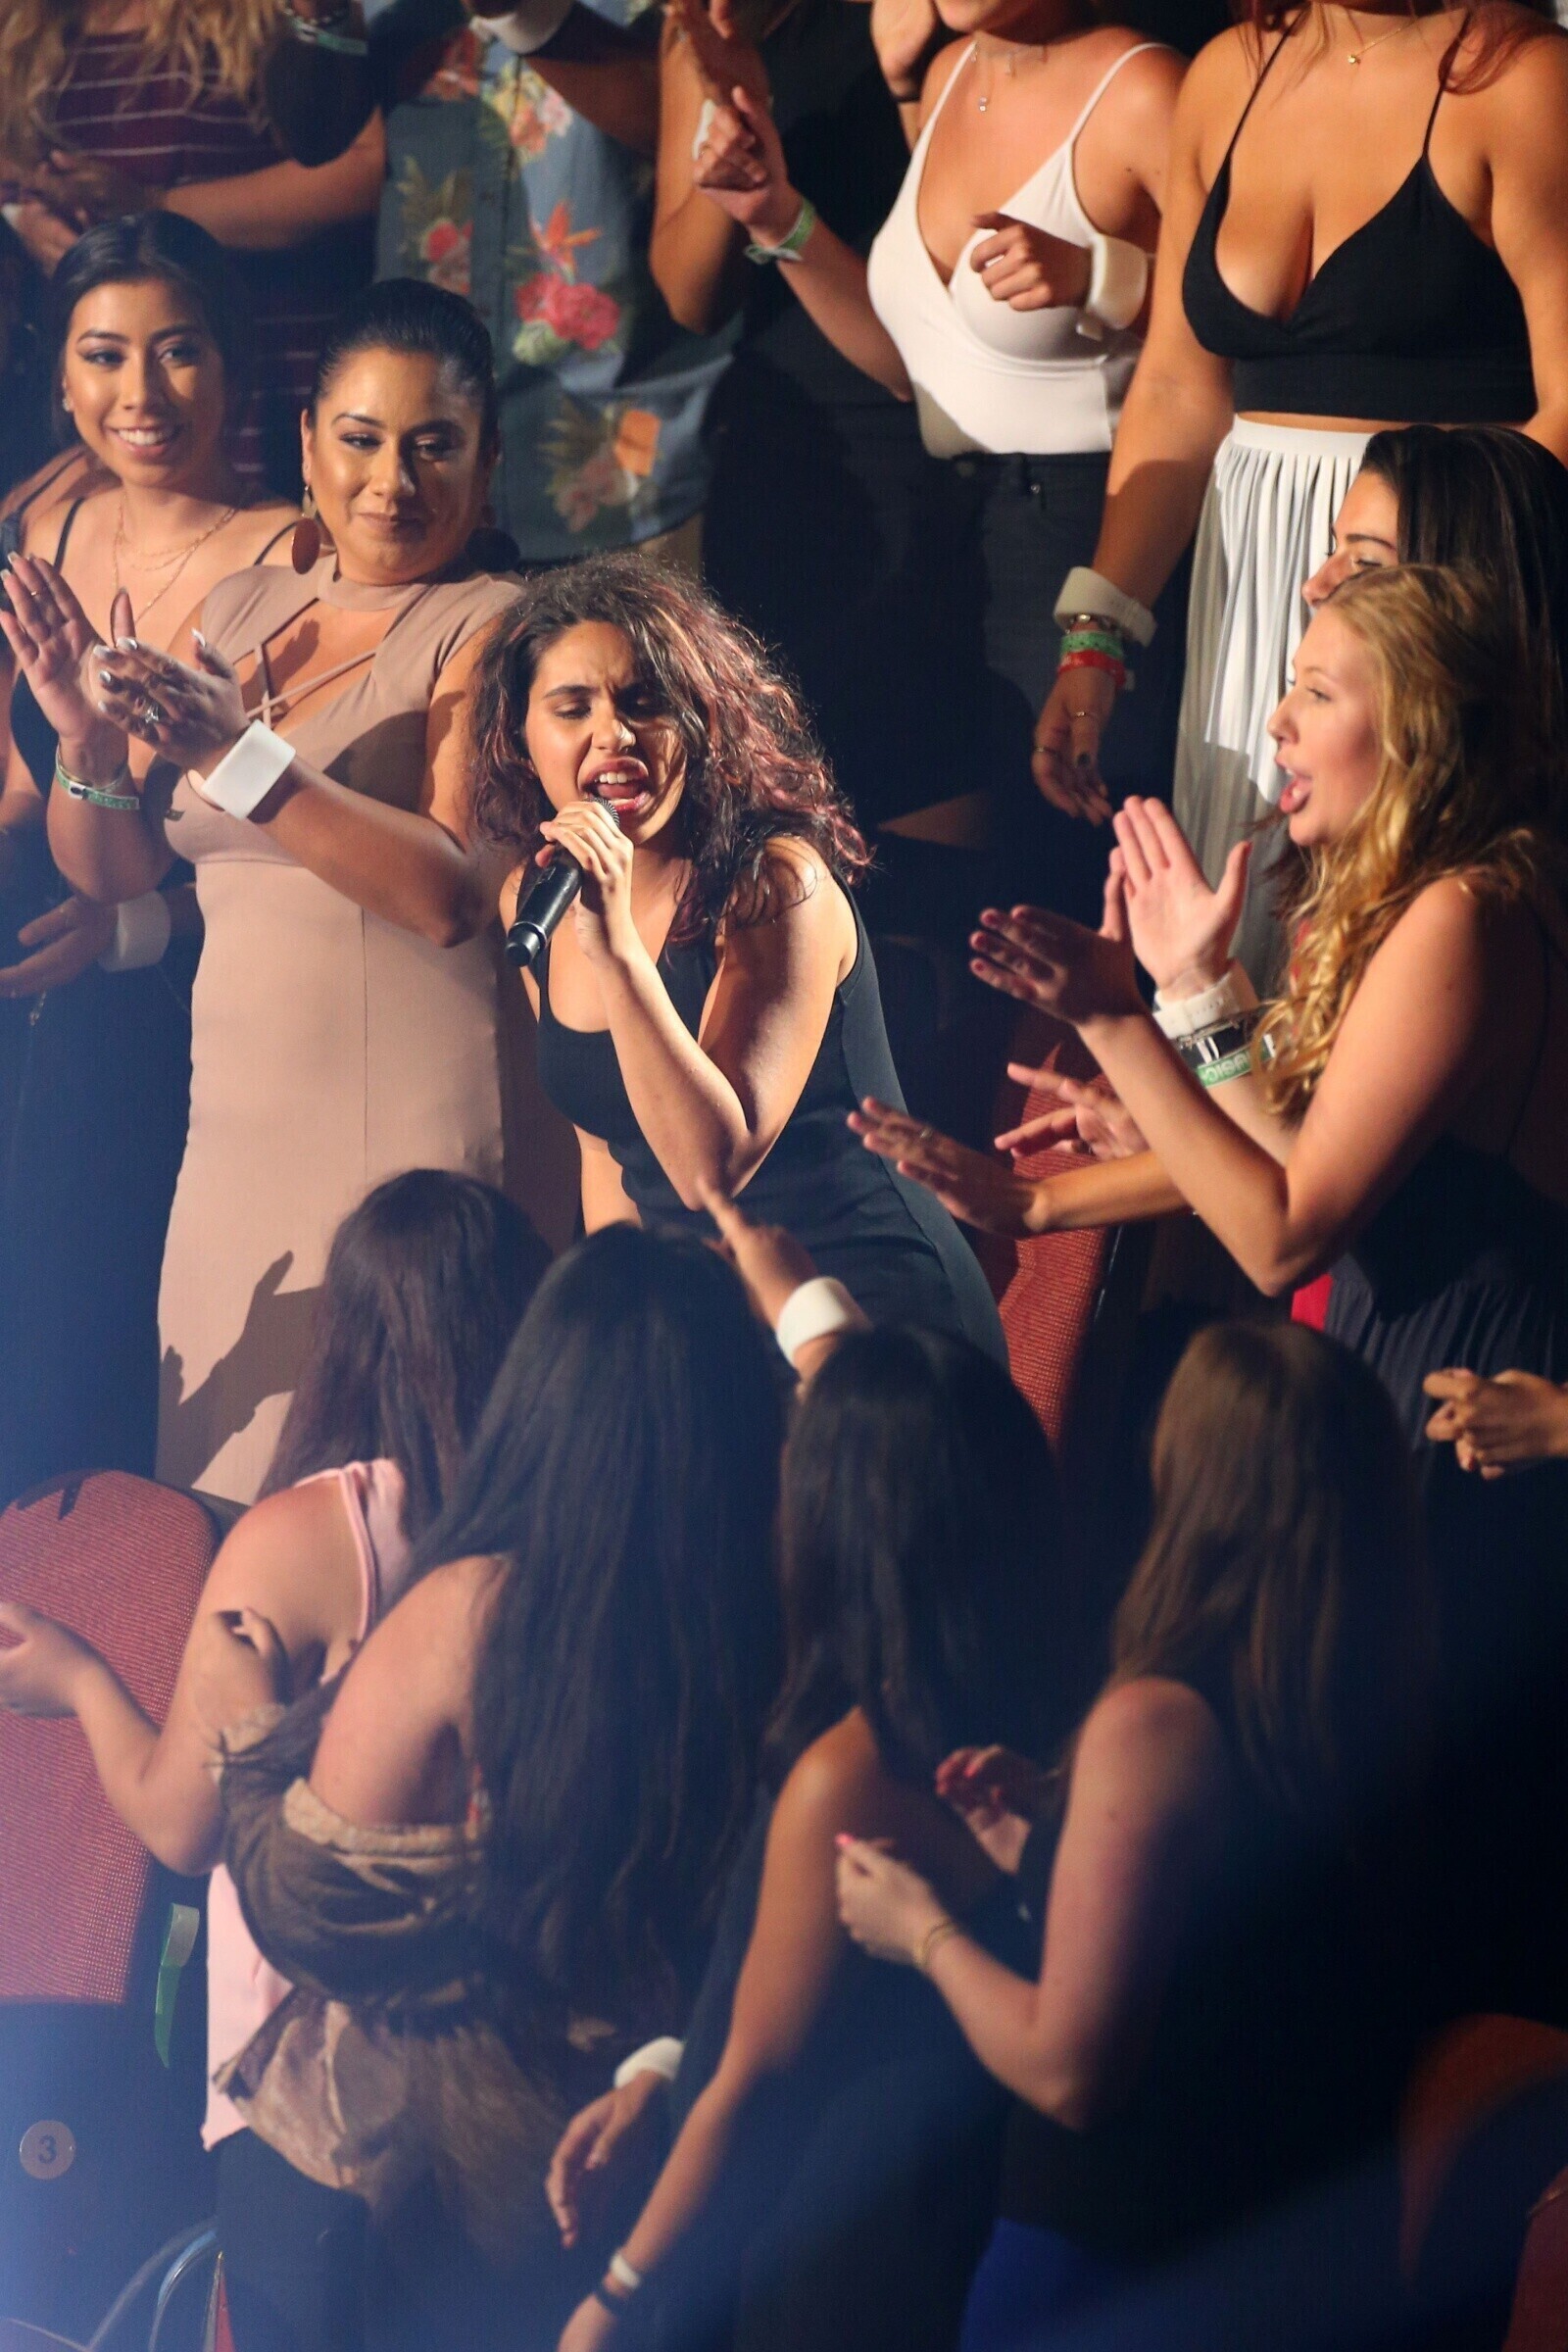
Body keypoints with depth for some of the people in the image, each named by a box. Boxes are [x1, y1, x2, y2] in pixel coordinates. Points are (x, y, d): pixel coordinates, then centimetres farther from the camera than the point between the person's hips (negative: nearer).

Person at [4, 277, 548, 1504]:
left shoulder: (489, 629, -6)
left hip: (418, 1156, -6)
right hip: (238, 1137, 6)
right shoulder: (240, 612, 14)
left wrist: (241, 755, -25)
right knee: (220, 1506, 8)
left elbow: (455, 889, -19)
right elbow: (111, 870, 14)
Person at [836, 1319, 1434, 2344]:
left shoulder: (1156, 1724, -23)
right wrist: (1049, 1831, 12)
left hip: (1118, 2258, -6)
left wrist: (927, 1932, -4)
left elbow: (1070, 2072, -20)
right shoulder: (1388, 1701, -3)